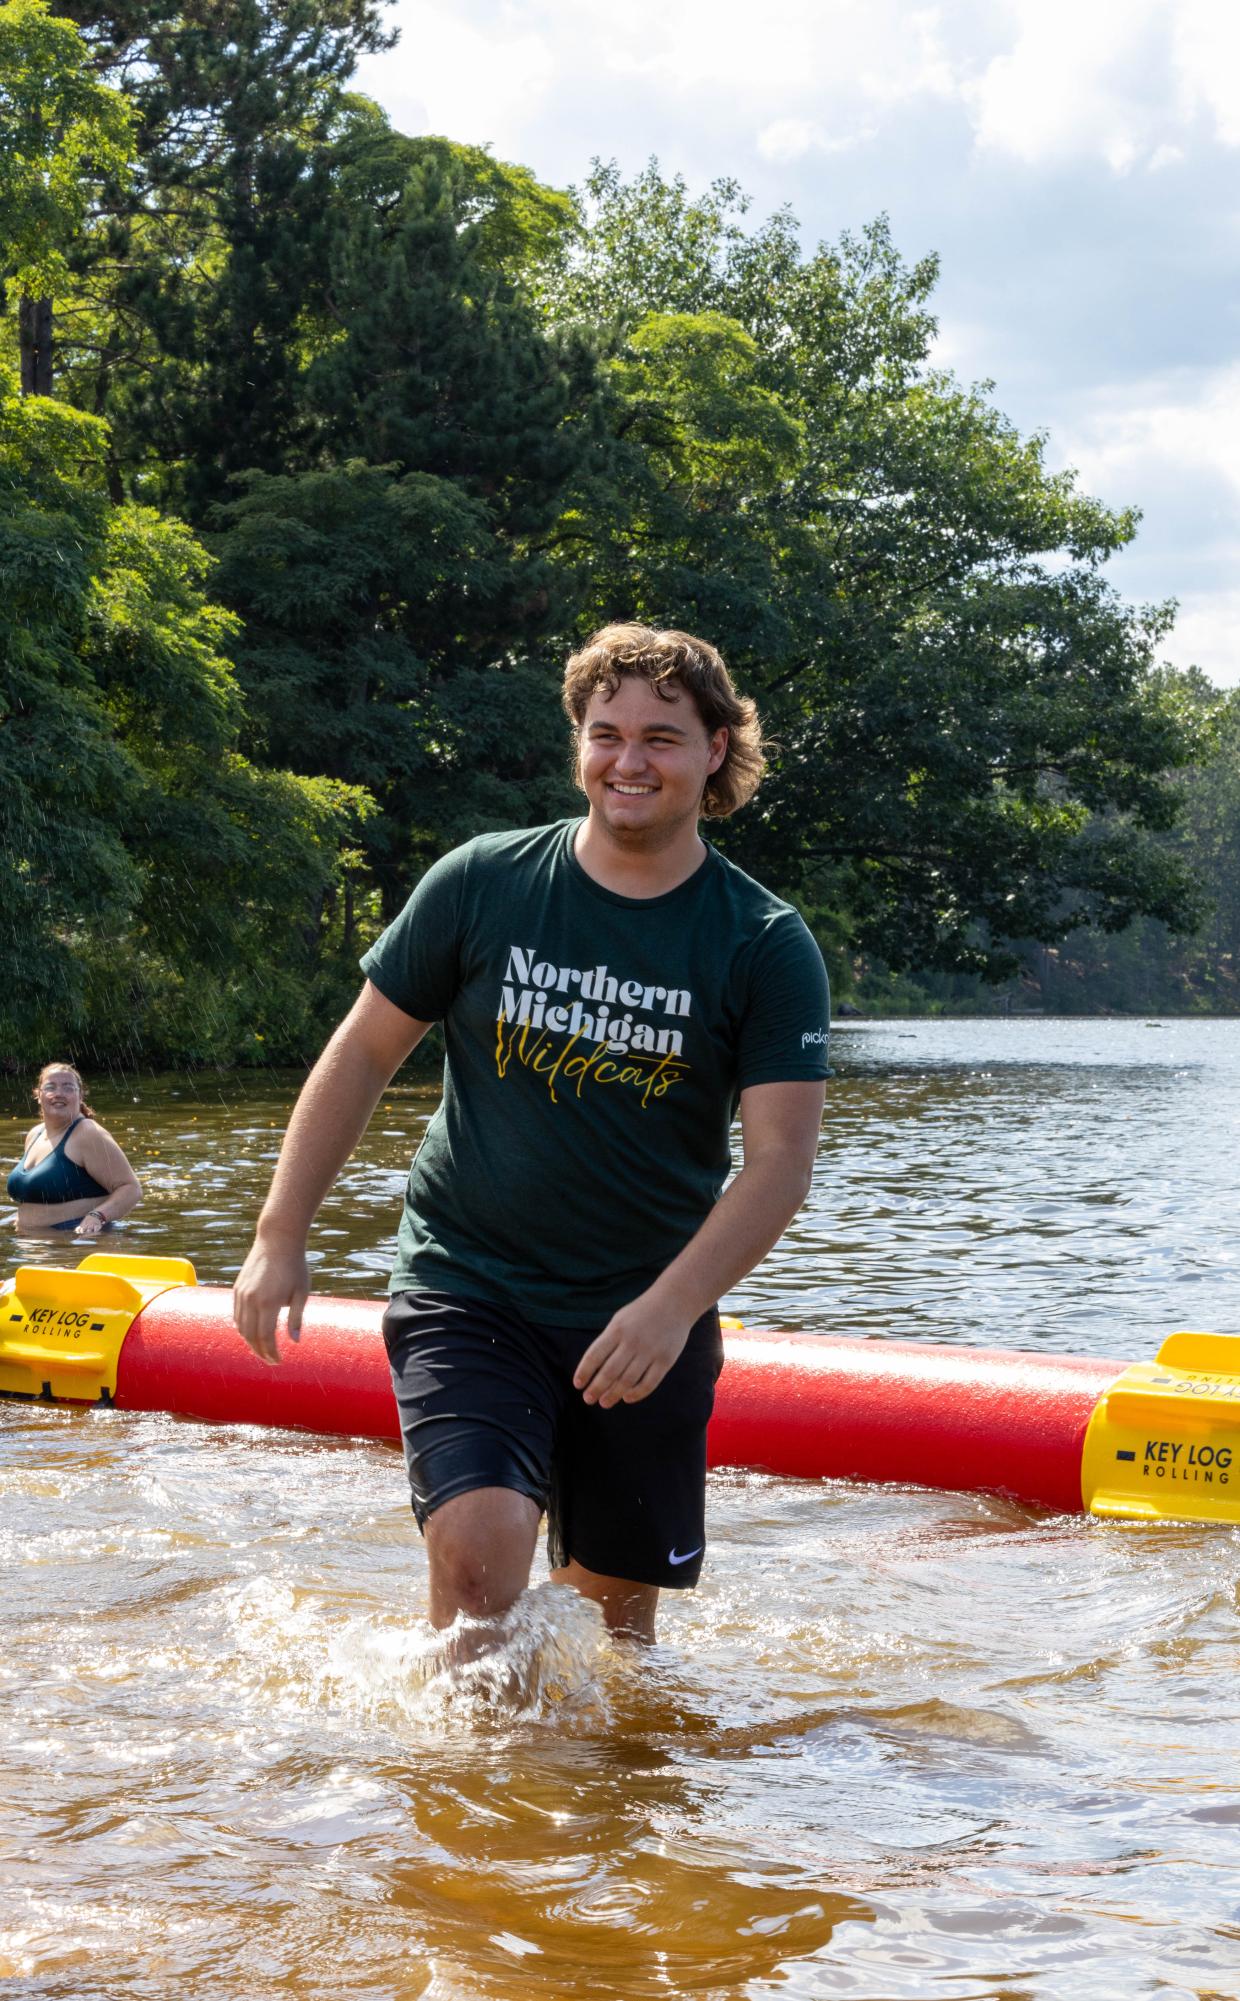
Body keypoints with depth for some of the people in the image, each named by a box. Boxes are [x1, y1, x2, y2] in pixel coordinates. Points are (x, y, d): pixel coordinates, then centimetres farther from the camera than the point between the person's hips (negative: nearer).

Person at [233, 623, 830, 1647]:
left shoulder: (767, 947, -5)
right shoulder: (481, 886, -3)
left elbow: (780, 1160, -11)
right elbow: (365, 1053, 5)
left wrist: (670, 1306, -24)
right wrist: (281, 1236, 2)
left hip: (649, 1315, 1)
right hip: (467, 1289, -1)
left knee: (616, 1600, 9)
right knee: (481, 1549, -22)